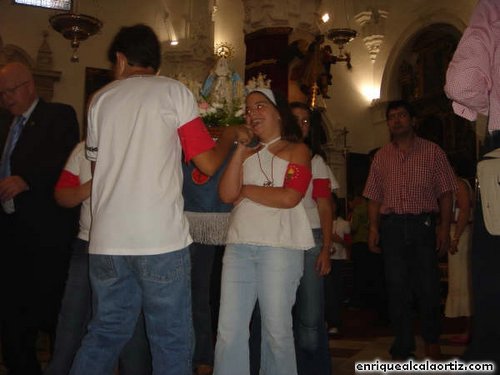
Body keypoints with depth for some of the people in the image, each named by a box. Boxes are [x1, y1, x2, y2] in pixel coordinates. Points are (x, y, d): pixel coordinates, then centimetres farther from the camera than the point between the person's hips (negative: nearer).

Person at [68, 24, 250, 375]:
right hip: (160, 238, -4)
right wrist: (230, 135, 16)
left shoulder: (100, 99, 13)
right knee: (171, 340, 6)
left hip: (106, 240, 4)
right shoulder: (174, 91, 2)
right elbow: (208, 164, -3)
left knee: (105, 333, 17)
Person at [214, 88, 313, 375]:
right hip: (239, 245, 4)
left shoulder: (297, 150, 6)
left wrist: (246, 191, 1)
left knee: (277, 329, 4)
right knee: (229, 329, 3)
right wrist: (240, 148, 4)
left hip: (280, 246, -4)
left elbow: (289, 198, -10)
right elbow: (227, 194, 4)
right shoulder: (247, 153, 20)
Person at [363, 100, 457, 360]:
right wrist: (373, 228, 1)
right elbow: (374, 196, 12)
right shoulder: (381, 156, 14)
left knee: (427, 286, 1)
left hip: (423, 224, -2)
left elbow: (445, 192, 2)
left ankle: (431, 342, 25)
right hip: (391, 226, 2)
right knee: (396, 287, 4)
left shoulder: (432, 151, 6)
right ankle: (403, 348, 15)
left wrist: (444, 227, -6)